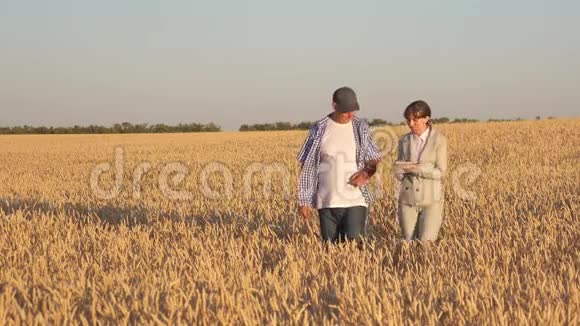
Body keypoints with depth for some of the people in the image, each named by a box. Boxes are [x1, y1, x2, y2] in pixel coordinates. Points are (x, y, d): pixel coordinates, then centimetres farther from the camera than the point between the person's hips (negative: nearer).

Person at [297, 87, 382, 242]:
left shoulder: (361, 128, 3)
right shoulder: (319, 129, 0)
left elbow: (374, 160, 10)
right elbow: (307, 166, 4)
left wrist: (367, 172, -13)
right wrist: (304, 201, 1)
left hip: (355, 201, 0)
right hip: (327, 202, 0)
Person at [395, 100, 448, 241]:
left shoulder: (439, 140, -7)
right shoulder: (404, 140, 6)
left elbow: (440, 172, -10)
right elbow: (399, 175, 6)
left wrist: (418, 169, -23)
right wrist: (402, 169, -16)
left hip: (431, 200, -4)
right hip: (408, 200, 4)